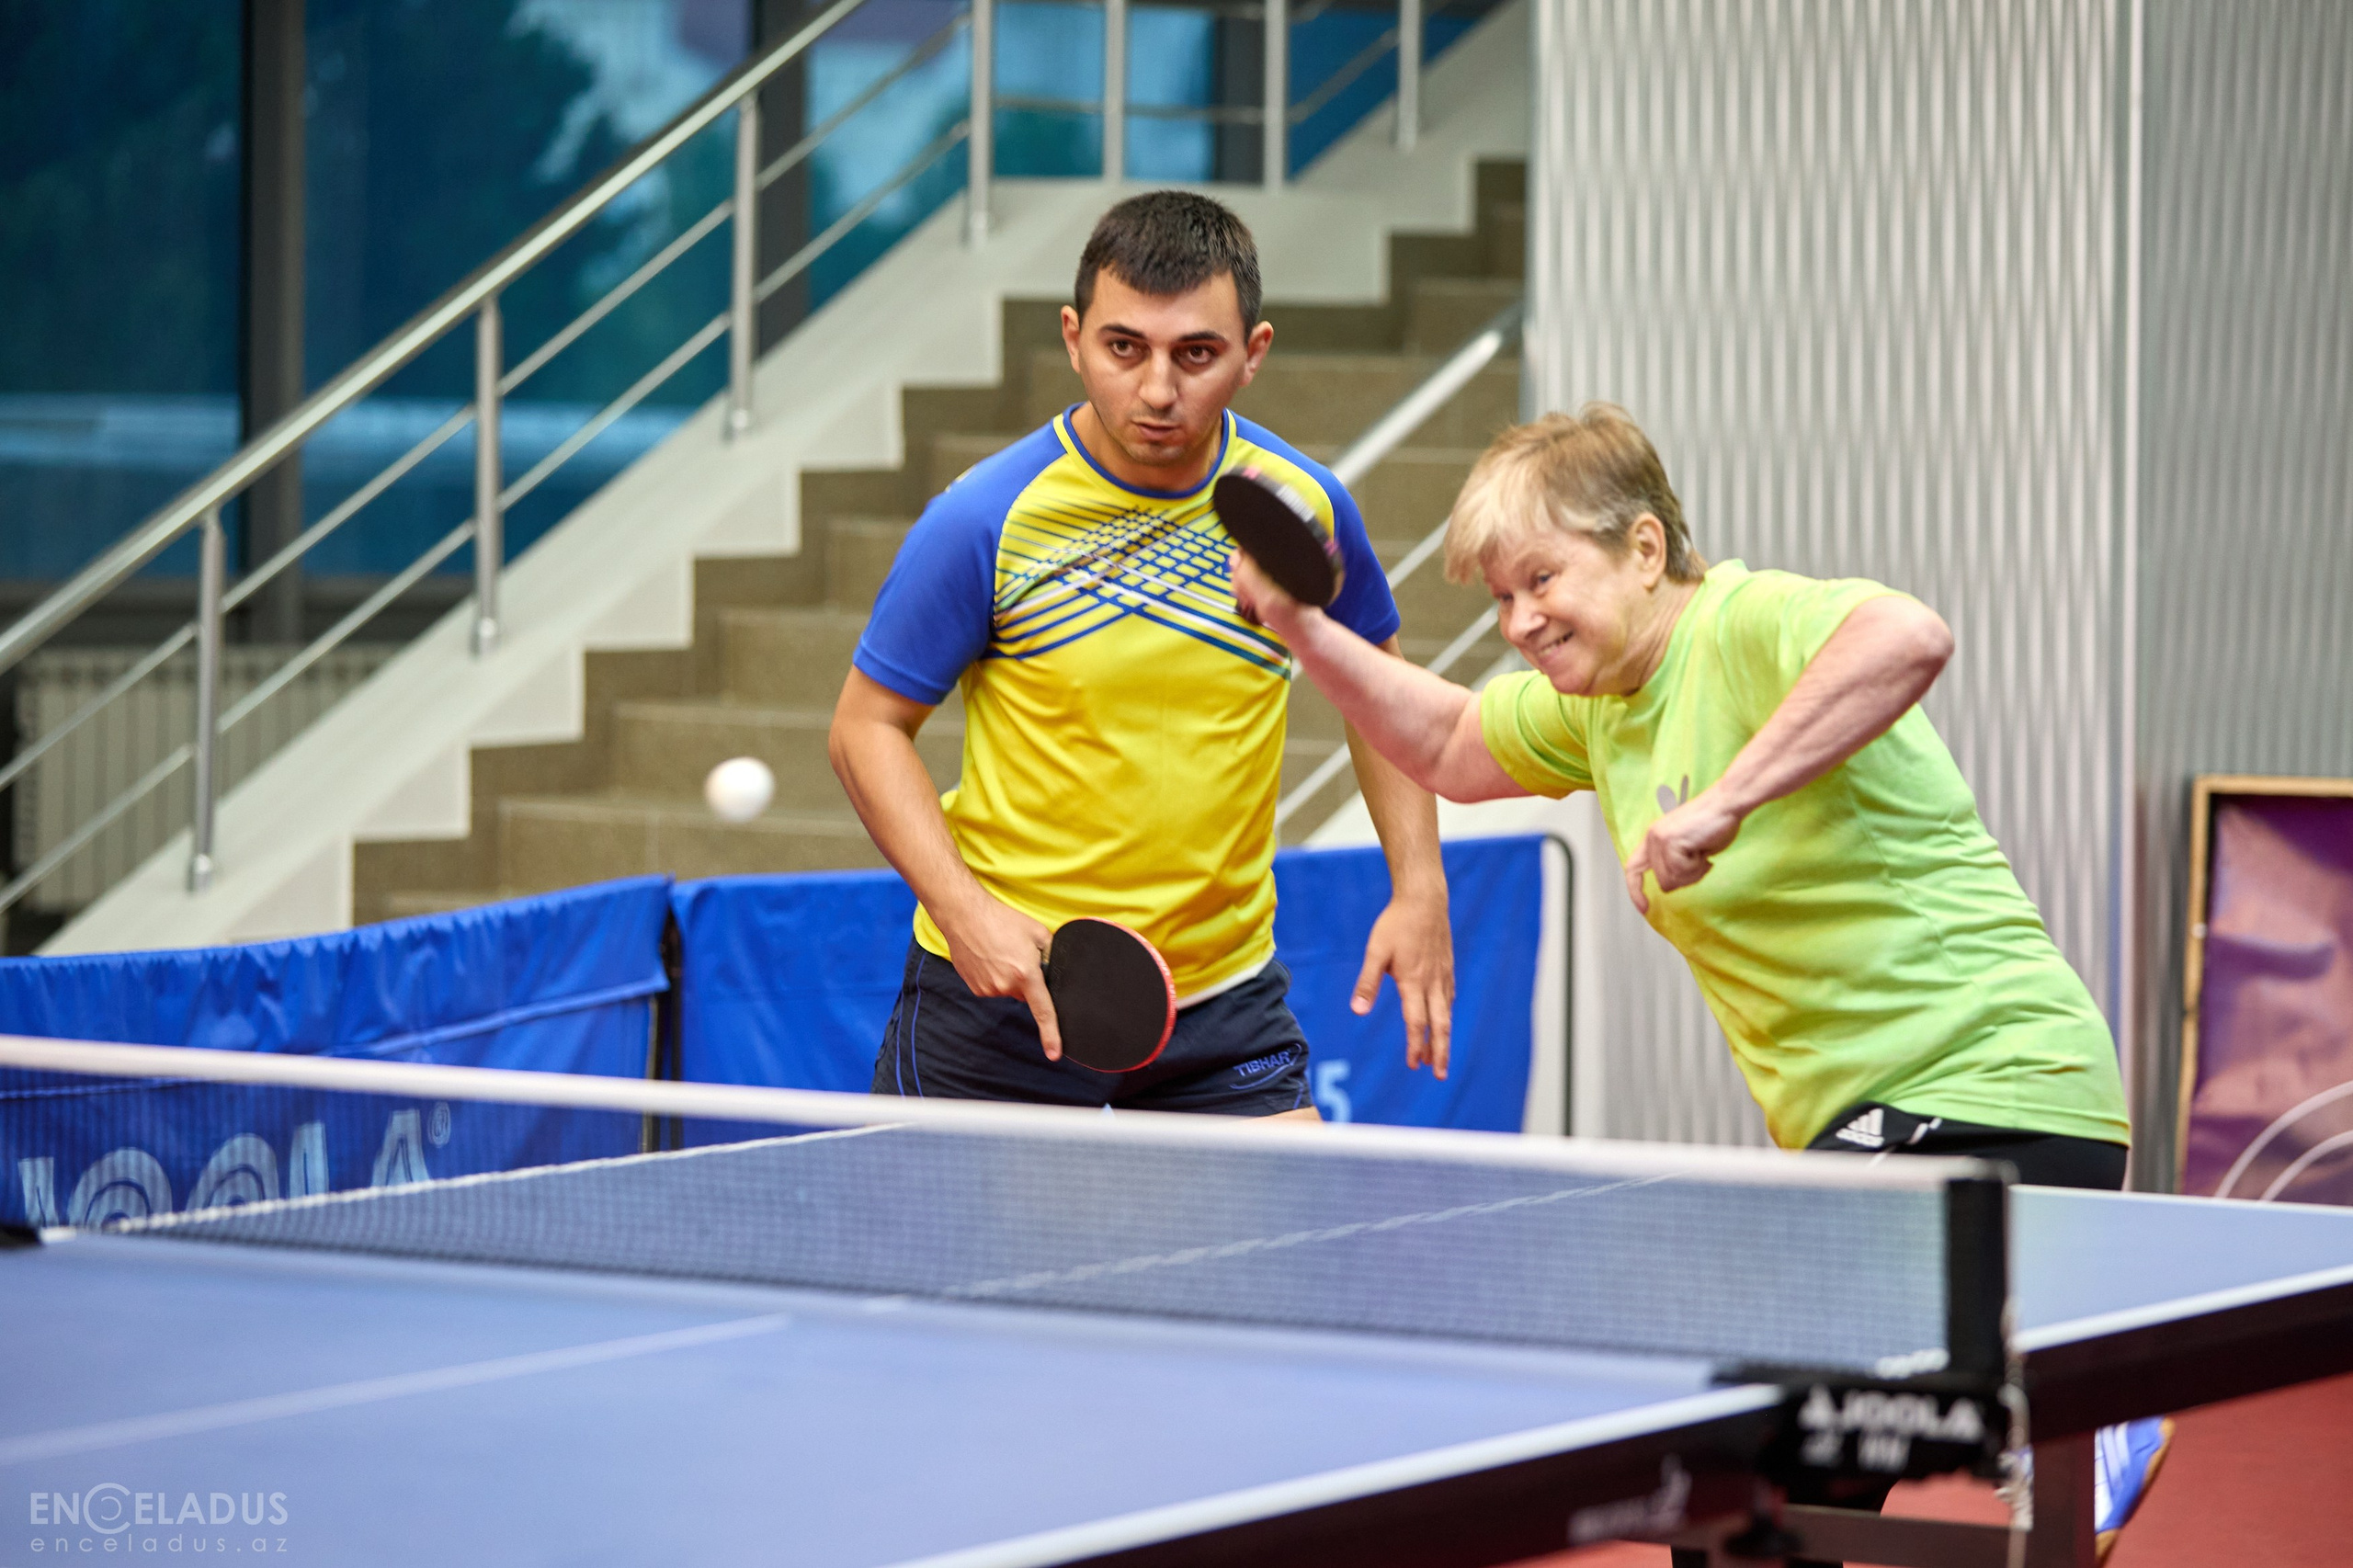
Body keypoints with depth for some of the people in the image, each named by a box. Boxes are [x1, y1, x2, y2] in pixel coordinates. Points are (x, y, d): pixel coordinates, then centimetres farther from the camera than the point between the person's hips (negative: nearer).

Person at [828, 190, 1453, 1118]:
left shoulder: (1303, 503, -4)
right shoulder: (986, 521, -14)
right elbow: (868, 726, -6)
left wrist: (1418, 886, 3)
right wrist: (965, 910, -18)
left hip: (1223, 994, 2)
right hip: (1004, 981, -2)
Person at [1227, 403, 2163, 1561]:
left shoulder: (1748, 626, -16)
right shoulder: (1599, 701, 12)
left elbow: (1908, 638, -38)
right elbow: (1450, 749, 30)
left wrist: (1727, 798, -41)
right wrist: (1308, 634, 14)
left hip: (1986, 1097, -10)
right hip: (1859, 1126, 10)